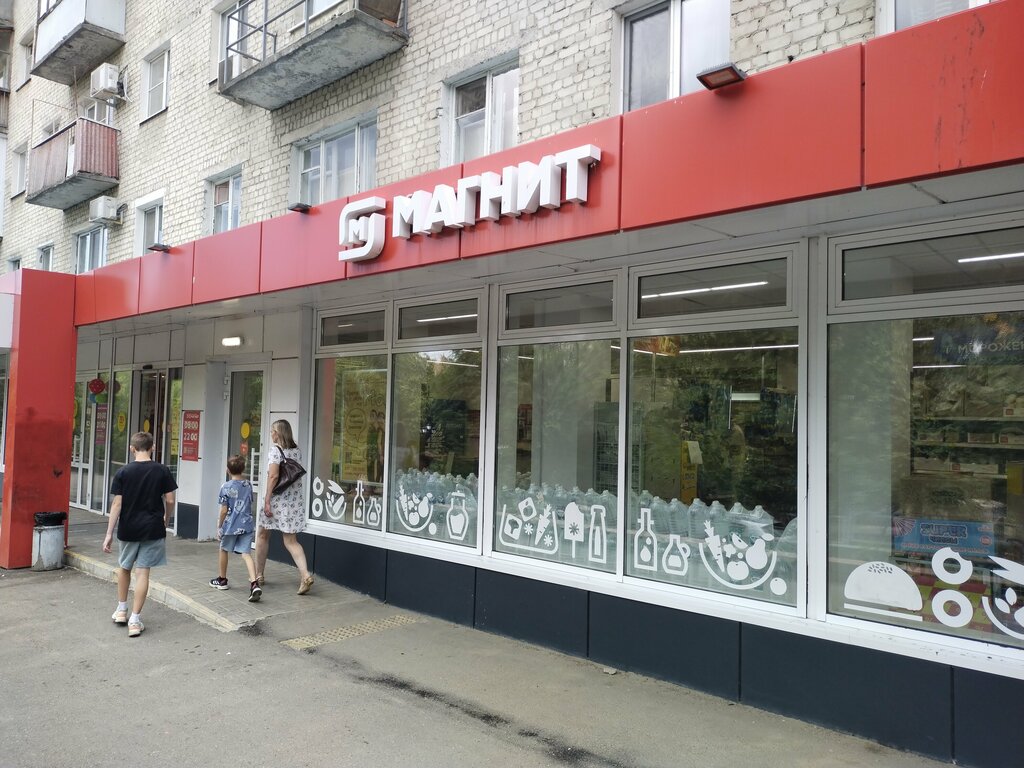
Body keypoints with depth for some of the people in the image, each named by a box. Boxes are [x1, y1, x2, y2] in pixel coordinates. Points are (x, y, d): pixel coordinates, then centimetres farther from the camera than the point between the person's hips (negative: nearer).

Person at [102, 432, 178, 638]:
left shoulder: (123, 472, -5)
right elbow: (170, 501, -2)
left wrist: (109, 533, -2)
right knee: (142, 571, 3)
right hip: (153, 529, 0)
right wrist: (166, 521, 16)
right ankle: (135, 620, 3)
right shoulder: (162, 471, -4)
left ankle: (121, 610, 34)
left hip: (128, 529, 1)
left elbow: (117, 504, -7)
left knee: (124, 567, 21)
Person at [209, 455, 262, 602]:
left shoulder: (226, 487, -10)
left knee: (224, 550, 20)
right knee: (246, 553, -2)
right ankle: (254, 583, -19)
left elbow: (224, 510, -9)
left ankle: (222, 579, 36)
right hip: (247, 524, 3)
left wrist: (219, 526, 3)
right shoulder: (248, 485, 6)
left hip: (231, 525, -3)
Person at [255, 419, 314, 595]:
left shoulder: (275, 449, -10)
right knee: (290, 541, 6)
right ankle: (305, 575, -13)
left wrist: (267, 500, -16)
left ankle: (259, 576, 25)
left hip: (278, 498, -5)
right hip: (295, 499, 5)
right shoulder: (297, 450, 9)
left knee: (262, 535, 16)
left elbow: (273, 476, -18)